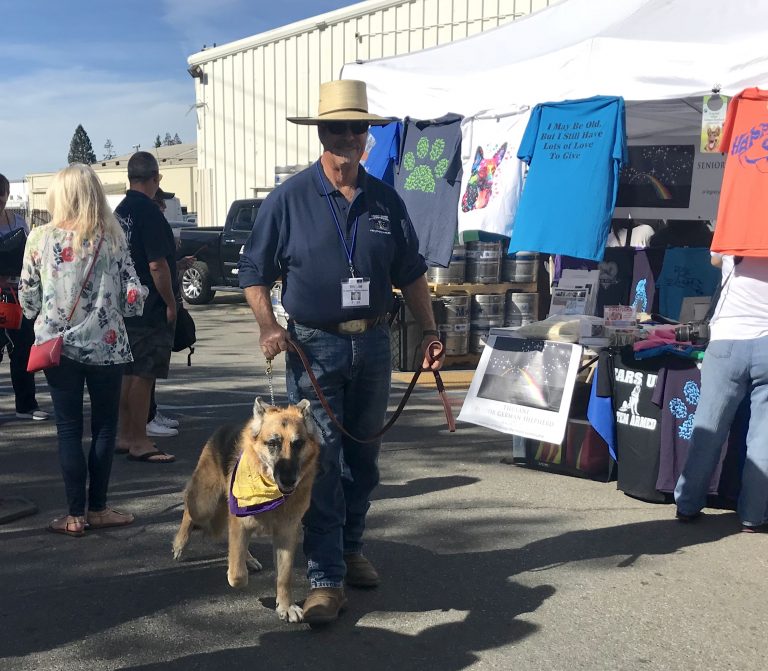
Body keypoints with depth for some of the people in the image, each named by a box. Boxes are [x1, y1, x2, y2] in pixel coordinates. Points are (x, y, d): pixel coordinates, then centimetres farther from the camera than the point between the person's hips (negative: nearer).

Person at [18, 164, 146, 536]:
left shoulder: (39, 238, -5)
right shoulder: (113, 238, -4)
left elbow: (28, 299, 1)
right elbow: (134, 297, -6)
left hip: (58, 344, 0)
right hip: (105, 346, 0)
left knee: (69, 430, 8)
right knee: (105, 427, 12)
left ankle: (76, 516, 12)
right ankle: (97, 509, 19)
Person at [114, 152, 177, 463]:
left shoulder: (120, 210, 12)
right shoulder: (148, 212, -17)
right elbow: (157, 265, -21)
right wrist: (170, 302, -13)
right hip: (150, 307, -9)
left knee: (130, 372, 15)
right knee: (143, 374, -4)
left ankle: (126, 435, 23)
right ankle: (139, 442, 2)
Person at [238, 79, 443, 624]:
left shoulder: (385, 200, 7)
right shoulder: (290, 198, -3)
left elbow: (410, 273, 13)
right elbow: (254, 270, 0)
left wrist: (430, 331, 6)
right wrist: (268, 325, -14)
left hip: (373, 343, 4)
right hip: (315, 345, -4)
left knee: (363, 457, 15)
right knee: (321, 463, -4)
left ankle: (351, 549, 34)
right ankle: (326, 579, 3)